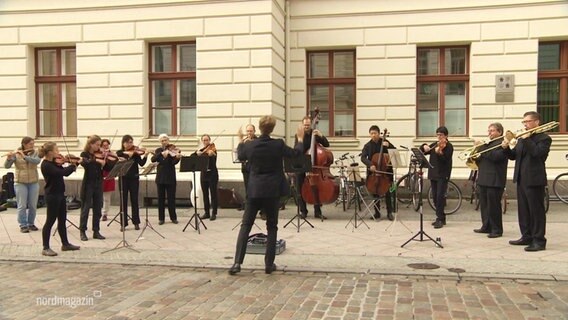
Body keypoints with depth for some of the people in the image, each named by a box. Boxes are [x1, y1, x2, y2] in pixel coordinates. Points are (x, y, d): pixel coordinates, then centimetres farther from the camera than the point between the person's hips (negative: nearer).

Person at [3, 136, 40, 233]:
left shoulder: (36, 153, 1)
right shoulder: (16, 154, -3)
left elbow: (36, 161, -19)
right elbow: (7, 166, -8)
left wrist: (24, 156, -28)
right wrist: (9, 158, -26)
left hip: (34, 182, 2)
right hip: (20, 183, -2)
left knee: (33, 205, 6)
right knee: (22, 205, -1)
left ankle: (31, 224, 20)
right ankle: (23, 225, 8)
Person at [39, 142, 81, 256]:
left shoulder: (53, 162, 9)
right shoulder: (46, 165, -18)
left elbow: (65, 172, 14)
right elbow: (61, 172, -30)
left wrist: (74, 164, 0)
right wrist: (72, 165, -16)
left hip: (60, 194, 9)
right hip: (52, 195, -9)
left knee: (62, 220, 15)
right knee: (50, 221, -2)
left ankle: (65, 244, 26)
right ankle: (46, 248, 6)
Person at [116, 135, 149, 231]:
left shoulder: (135, 152, 2)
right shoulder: (119, 153, 3)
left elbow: (141, 163, -10)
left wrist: (145, 156, -26)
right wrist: (127, 154, -26)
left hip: (134, 178, 0)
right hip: (123, 178, 0)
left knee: (134, 200, 3)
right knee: (123, 201, 4)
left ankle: (136, 222, 10)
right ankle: (123, 223, 10)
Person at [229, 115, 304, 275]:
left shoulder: (250, 145, -4)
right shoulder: (278, 144, -9)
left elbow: (240, 156, 17)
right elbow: (296, 153, 7)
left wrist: (241, 141, 32)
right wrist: (300, 138, 23)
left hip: (254, 191, 1)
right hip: (272, 191, -1)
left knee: (245, 226, 6)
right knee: (272, 227, 10)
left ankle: (237, 262, -2)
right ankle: (269, 264, 11)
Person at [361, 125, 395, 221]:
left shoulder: (385, 142, 1)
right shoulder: (367, 145, 0)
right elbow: (363, 158, -12)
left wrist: (388, 146, -18)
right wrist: (370, 164, -29)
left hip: (385, 171, -1)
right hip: (373, 171, 1)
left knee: (387, 192, -2)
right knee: (375, 193, 5)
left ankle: (389, 212, 8)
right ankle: (377, 212, 16)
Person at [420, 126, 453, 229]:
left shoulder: (448, 146, -4)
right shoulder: (435, 144, 15)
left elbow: (445, 159, -18)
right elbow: (422, 151, 15)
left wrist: (439, 152, -35)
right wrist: (424, 147, -5)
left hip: (443, 175, -7)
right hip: (433, 174, 7)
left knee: (440, 196, -13)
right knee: (435, 197, 9)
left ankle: (440, 219, -9)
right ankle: (441, 217, 19)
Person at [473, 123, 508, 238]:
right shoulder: (488, 144, 20)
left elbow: (496, 156, -22)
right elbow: (479, 158, 22)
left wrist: (482, 148, -17)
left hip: (495, 180, -9)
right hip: (483, 179, 9)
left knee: (494, 206, -6)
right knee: (484, 205, 12)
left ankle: (497, 230, 1)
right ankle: (486, 227, 21)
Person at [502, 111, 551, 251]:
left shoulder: (544, 138, -6)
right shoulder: (522, 138, 16)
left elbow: (537, 152, -24)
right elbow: (513, 156, 14)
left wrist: (526, 139, -20)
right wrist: (506, 148, -4)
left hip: (534, 180, -8)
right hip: (521, 179, 8)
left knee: (536, 210, -4)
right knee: (523, 210, 13)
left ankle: (539, 241, 1)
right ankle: (526, 237, 23)